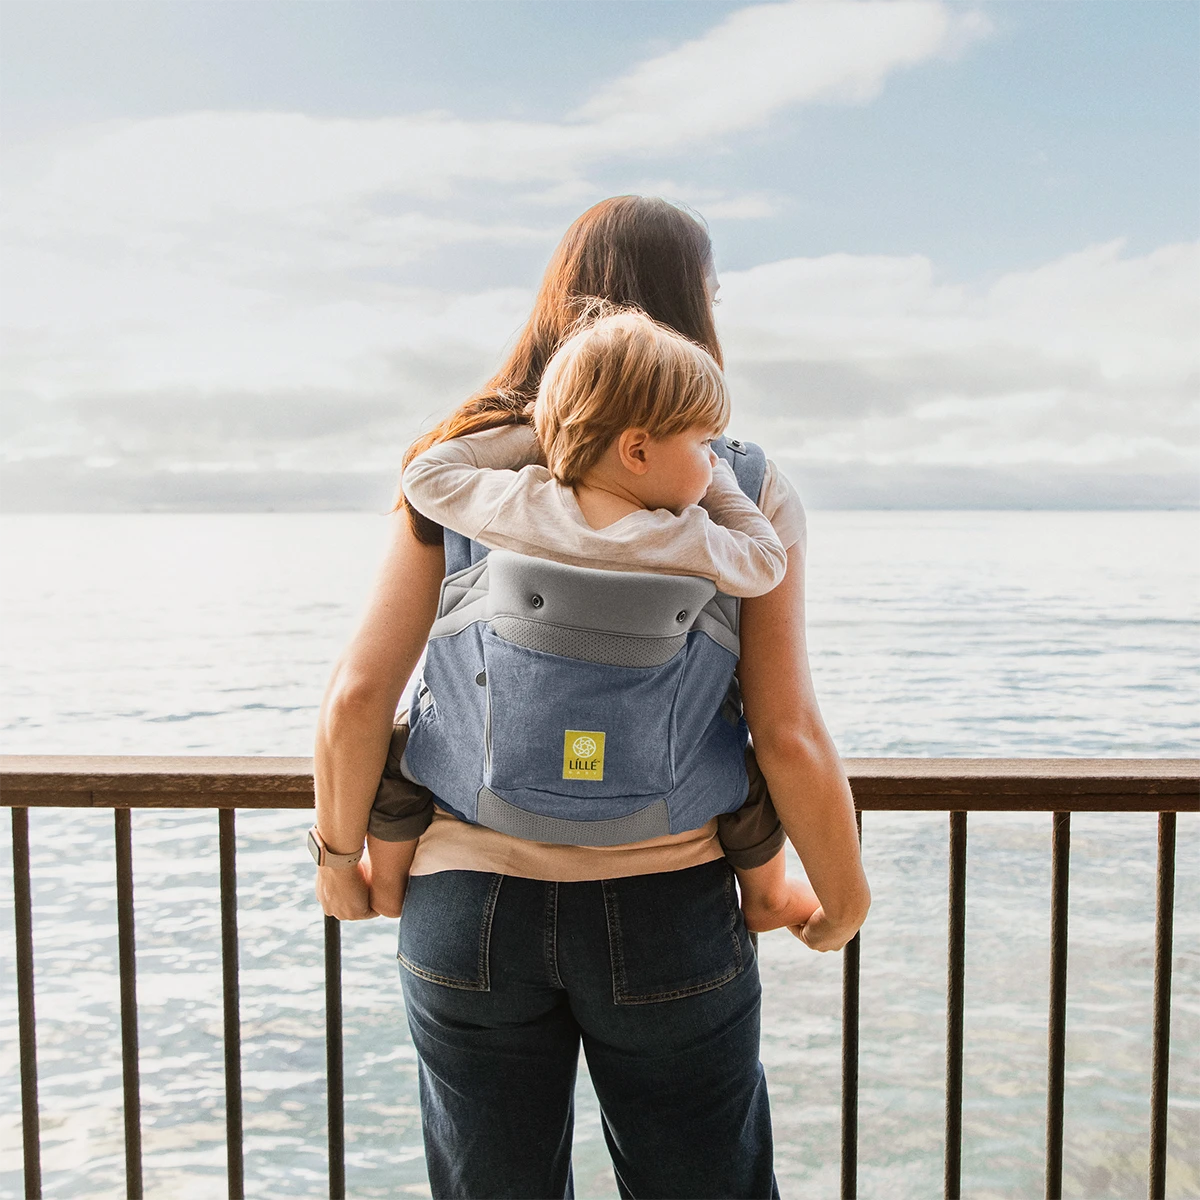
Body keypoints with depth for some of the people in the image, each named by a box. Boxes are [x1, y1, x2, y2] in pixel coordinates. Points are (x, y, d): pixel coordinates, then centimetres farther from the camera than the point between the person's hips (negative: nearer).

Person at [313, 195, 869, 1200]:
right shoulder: (745, 494, -8)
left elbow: (357, 699, -7)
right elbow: (790, 740, -10)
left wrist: (342, 856, 10)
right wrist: (843, 900, 6)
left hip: (470, 909, 2)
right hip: (668, 912, -1)